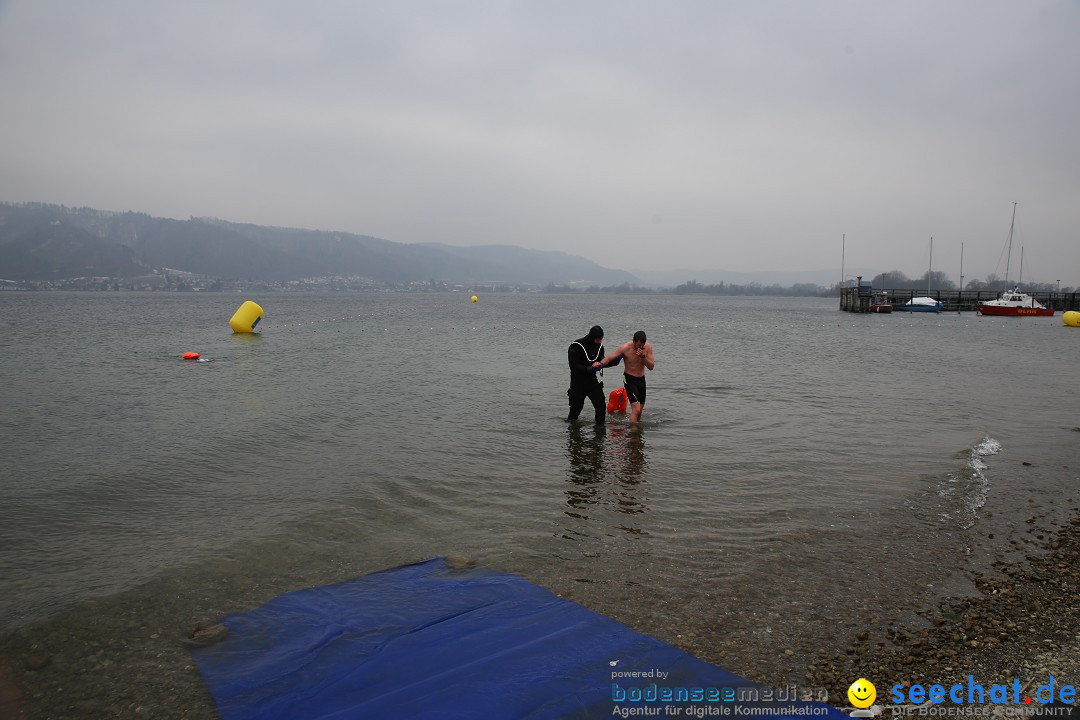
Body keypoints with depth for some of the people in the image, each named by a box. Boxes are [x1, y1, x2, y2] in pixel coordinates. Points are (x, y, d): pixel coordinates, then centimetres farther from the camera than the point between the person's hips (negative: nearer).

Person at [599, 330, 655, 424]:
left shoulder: (648, 346, -8)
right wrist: (600, 364, -39)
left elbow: (651, 366, -10)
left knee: (640, 410, 16)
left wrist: (643, 356, -26)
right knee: (636, 409, -19)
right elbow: (609, 358, -20)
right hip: (630, 379, -5)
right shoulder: (625, 348, -19)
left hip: (641, 379, 5)